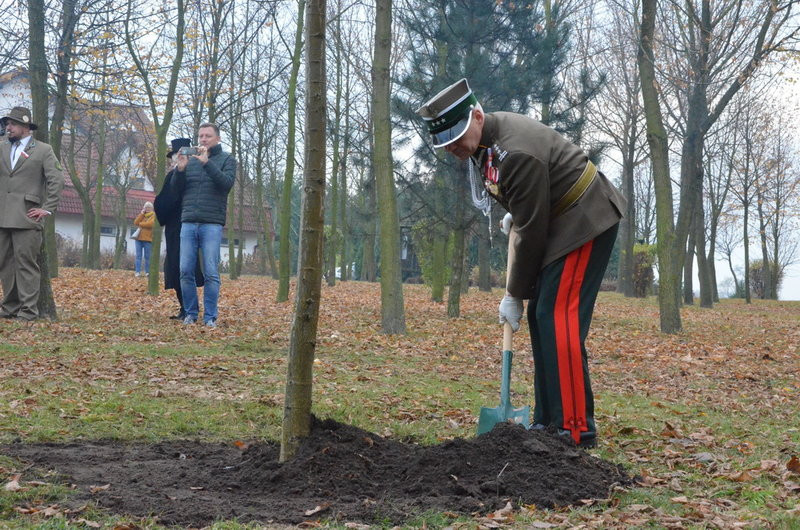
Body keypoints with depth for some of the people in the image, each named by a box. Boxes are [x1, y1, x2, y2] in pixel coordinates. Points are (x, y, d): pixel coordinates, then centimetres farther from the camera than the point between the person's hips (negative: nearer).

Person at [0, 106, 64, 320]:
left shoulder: (43, 150, 3)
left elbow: (57, 180, -3)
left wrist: (47, 209, -8)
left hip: (26, 217, -5)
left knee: (26, 263, -6)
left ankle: (28, 309, -2)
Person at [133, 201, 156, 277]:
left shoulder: (153, 215, 3)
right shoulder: (141, 215, 18)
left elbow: (150, 224, -15)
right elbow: (135, 222, 3)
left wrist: (140, 224, -3)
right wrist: (142, 213, -1)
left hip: (147, 239, -4)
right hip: (139, 238, 4)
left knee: (147, 256, -2)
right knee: (138, 256, 0)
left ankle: (147, 272, 3)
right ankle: (137, 271, -1)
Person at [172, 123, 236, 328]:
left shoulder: (226, 160, 7)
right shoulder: (190, 159, 16)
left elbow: (227, 183, -11)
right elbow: (175, 189, 12)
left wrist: (207, 163, -19)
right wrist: (180, 169, -7)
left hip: (212, 224, -3)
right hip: (188, 223, 3)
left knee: (211, 273, -6)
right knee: (186, 271, 0)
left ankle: (210, 317, 0)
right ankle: (191, 313, 11)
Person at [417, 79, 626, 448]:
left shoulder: (516, 155, -29)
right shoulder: (478, 141, 1)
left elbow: (530, 231, -24)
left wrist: (514, 295, -16)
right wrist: (512, 212, 24)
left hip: (585, 221, -10)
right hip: (556, 220, 10)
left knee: (557, 317, -17)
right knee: (541, 316, 9)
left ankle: (577, 429, -16)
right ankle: (549, 421, 14)